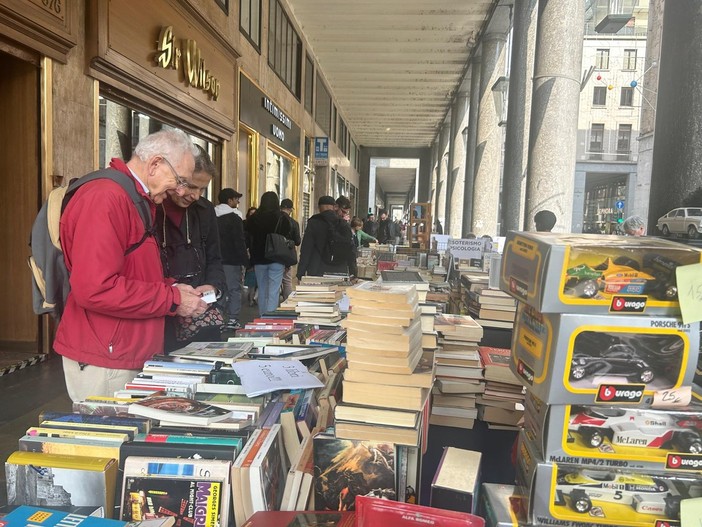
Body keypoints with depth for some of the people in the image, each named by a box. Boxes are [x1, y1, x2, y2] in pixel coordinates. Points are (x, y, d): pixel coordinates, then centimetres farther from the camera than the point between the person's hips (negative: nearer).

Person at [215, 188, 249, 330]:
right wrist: (246, 261, -10)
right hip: (232, 261, -7)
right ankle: (232, 320, -3)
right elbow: (240, 242, -14)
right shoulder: (234, 218, -10)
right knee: (234, 289, -1)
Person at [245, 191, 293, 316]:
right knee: (274, 291, -5)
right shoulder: (283, 218, -4)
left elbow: (249, 240, 6)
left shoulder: (253, 218, 3)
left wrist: (252, 260, 13)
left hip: (259, 259, 3)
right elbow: (289, 240, -2)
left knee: (262, 291, 13)